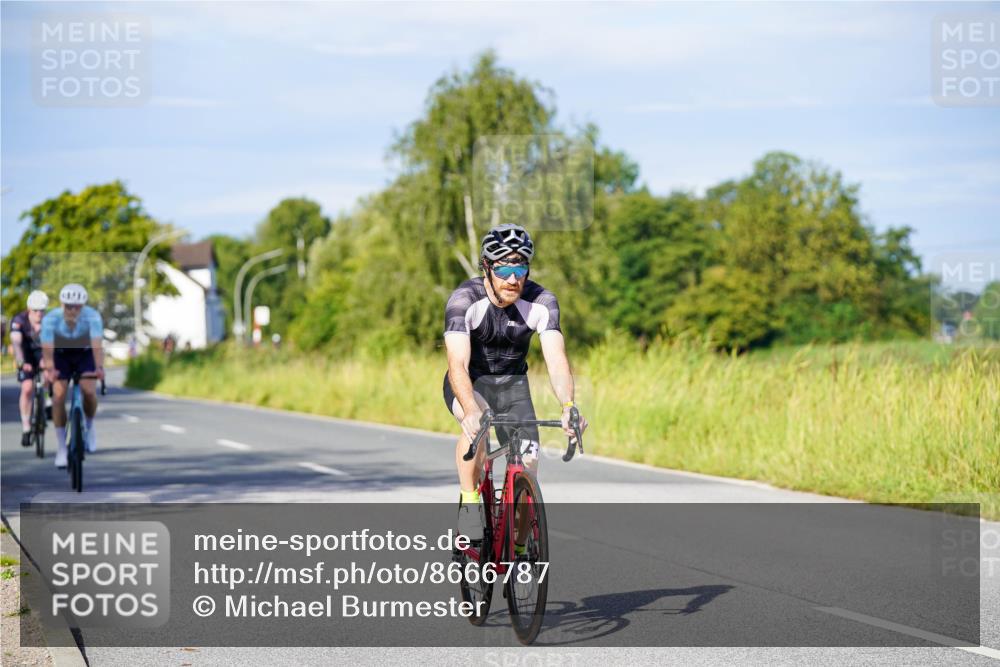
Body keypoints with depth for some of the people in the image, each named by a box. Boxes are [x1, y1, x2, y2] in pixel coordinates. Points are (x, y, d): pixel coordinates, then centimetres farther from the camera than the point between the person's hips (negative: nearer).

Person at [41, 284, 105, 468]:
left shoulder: (92, 316, -32)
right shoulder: (51, 319, -31)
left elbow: (97, 344, -43)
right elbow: (47, 348, -39)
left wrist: (99, 367, -61)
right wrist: (50, 369, -58)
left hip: (85, 354, 0)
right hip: (61, 355, 0)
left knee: (89, 391, -22)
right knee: (58, 396, -15)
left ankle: (89, 426, 9)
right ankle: (62, 448, -4)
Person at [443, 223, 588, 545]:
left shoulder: (542, 302, -21)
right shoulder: (465, 300, -28)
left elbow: (556, 359, -30)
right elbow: (457, 363, -39)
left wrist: (568, 405, -50)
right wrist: (471, 410, -57)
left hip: (513, 383, 3)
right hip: (470, 382, -2)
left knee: (528, 464, -12)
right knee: (477, 424, -36)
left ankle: (519, 547, 7)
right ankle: (469, 503, -19)